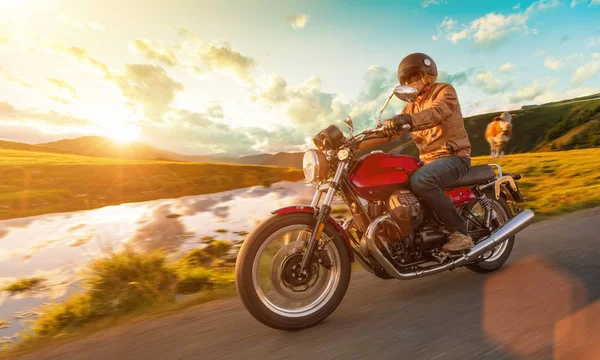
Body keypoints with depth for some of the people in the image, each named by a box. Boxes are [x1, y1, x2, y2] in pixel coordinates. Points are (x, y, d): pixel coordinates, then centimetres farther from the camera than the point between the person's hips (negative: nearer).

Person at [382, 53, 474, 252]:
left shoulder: (445, 91, -3)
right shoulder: (411, 106, 18)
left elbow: (435, 114, -26)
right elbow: (390, 129, 8)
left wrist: (407, 119, -45)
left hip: (454, 157, -7)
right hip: (428, 161, 8)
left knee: (420, 181, -36)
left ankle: (459, 233, -21)